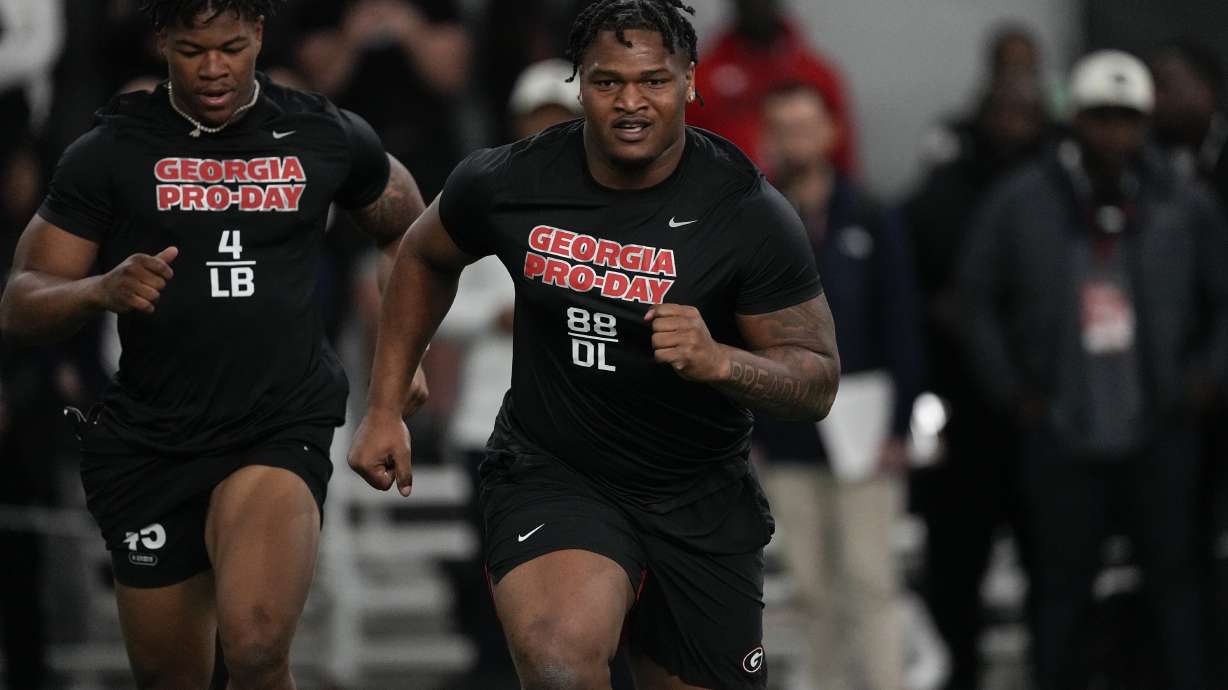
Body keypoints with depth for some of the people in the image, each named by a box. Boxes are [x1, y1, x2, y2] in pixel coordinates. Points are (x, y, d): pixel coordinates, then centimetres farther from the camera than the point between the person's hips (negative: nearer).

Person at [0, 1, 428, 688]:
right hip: (148, 443, 1)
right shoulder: (110, 152, -1)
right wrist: (101, 289, -23)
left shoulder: (327, 137, 3)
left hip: (282, 428, -1)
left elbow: (405, 229, 24)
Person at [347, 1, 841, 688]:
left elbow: (818, 381, -10)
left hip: (700, 501, 1)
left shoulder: (749, 214, -13)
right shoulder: (510, 182, -8)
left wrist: (717, 361, -30)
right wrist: (385, 410, 12)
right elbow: (425, 259, 14)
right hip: (550, 471, -1)